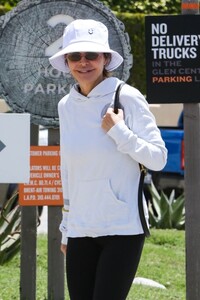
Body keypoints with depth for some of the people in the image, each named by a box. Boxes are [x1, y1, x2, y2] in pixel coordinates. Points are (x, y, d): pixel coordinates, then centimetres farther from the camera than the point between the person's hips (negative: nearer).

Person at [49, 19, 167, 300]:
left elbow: (158, 158, -6)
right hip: (80, 232, 5)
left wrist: (118, 132, -16)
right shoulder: (66, 106, 10)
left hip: (123, 229, -5)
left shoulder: (127, 98, -6)